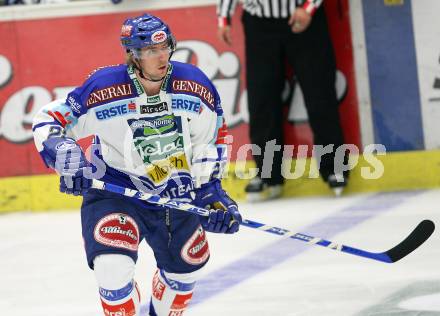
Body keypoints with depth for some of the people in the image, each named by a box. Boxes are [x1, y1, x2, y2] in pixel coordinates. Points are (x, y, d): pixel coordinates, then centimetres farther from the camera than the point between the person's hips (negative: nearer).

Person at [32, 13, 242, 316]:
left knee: (186, 267, 20)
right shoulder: (103, 88, -24)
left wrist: (211, 190, -6)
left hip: (177, 192, 4)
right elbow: (47, 121, -13)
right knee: (114, 268, -23)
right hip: (115, 188, -4)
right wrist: (66, 156, -30)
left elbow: (211, 139, 1)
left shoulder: (194, 84, -14)